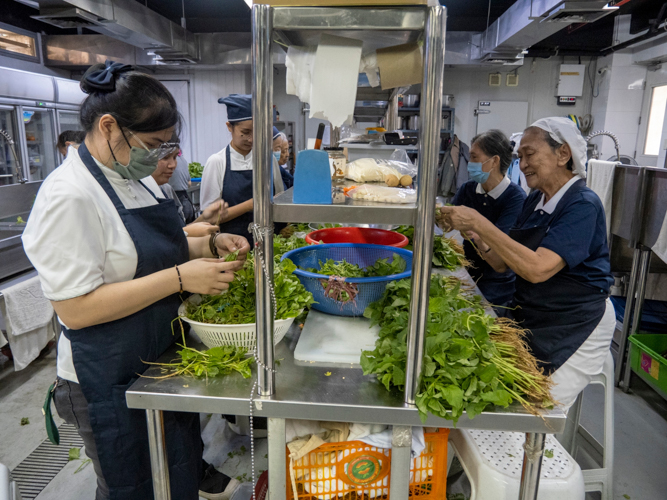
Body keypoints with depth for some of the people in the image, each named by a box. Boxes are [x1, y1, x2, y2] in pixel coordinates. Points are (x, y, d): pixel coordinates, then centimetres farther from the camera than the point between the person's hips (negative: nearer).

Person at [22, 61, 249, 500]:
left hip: (161, 361, 8)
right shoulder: (69, 197, -23)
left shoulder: (129, 178, 6)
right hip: (110, 382, -8)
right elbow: (76, 309, -26)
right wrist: (179, 278, -29)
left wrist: (209, 245, -2)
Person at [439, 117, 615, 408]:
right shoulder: (535, 200, 5)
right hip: (529, 318, 7)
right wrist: (473, 232, -14)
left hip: (575, 328, -6)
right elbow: (502, 263, 3)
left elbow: (538, 269, -32)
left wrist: (479, 223, -31)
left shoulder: (583, 205, -19)